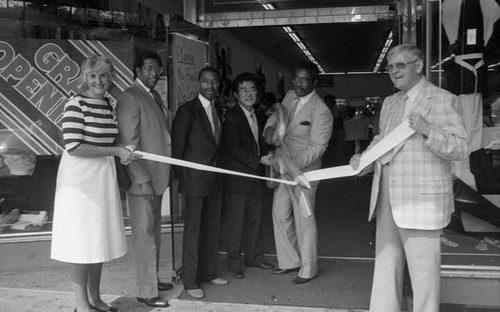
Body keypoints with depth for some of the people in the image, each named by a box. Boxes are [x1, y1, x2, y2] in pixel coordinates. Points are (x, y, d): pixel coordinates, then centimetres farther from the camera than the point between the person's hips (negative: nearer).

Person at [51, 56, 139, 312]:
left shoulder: (109, 104, 9)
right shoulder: (76, 104, -13)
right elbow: (73, 147, -20)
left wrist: (122, 154, 3)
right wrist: (117, 151, -17)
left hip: (103, 179, 7)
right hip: (80, 178, -7)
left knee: (100, 238, 14)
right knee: (81, 241, 1)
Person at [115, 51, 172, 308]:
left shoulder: (155, 96, 15)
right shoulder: (130, 98, -12)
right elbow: (129, 144, -18)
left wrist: (164, 175, 11)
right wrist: (143, 179, -21)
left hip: (157, 177, 9)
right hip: (142, 179, -9)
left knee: (154, 231, 18)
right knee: (144, 234, -1)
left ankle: (152, 279, 32)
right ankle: (145, 291, 8)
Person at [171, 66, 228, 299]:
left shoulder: (218, 111, 12)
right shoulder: (187, 109, -9)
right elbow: (177, 145, -8)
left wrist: (220, 168, 7)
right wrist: (183, 175, -7)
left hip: (216, 177, 7)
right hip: (195, 177, -7)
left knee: (212, 228, 13)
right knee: (193, 229, 0)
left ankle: (208, 272, 27)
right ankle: (190, 281, 10)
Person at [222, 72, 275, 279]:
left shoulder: (256, 115, 13)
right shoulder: (232, 117, -13)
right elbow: (233, 149, -19)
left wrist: (269, 157, 2)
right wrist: (260, 160, -20)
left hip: (255, 176, 8)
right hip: (237, 178, -8)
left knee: (255, 218, 15)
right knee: (236, 222, 1)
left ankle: (255, 257, 29)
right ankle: (234, 263, 13)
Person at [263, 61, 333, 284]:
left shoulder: (321, 112, -17)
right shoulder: (289, 96, 4)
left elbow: (317, 147, -18)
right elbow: (276, 115, 21)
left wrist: (293, 164, -30)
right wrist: (270, 127, -3)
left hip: (303, 170, -7)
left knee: (304, 220, 1)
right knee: (280, 215, 14)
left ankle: (308, 269, 16)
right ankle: (290, 261, 30)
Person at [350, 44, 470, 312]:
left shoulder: (442, 100, -5)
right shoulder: (389, 102, 15)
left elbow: (462, 148, -11)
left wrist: (428, 130, -26)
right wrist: (363, 159, 8)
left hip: (421, 200, -7)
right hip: (388, 199, 7)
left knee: (423, 270, -1)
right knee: (385, 266, 13)